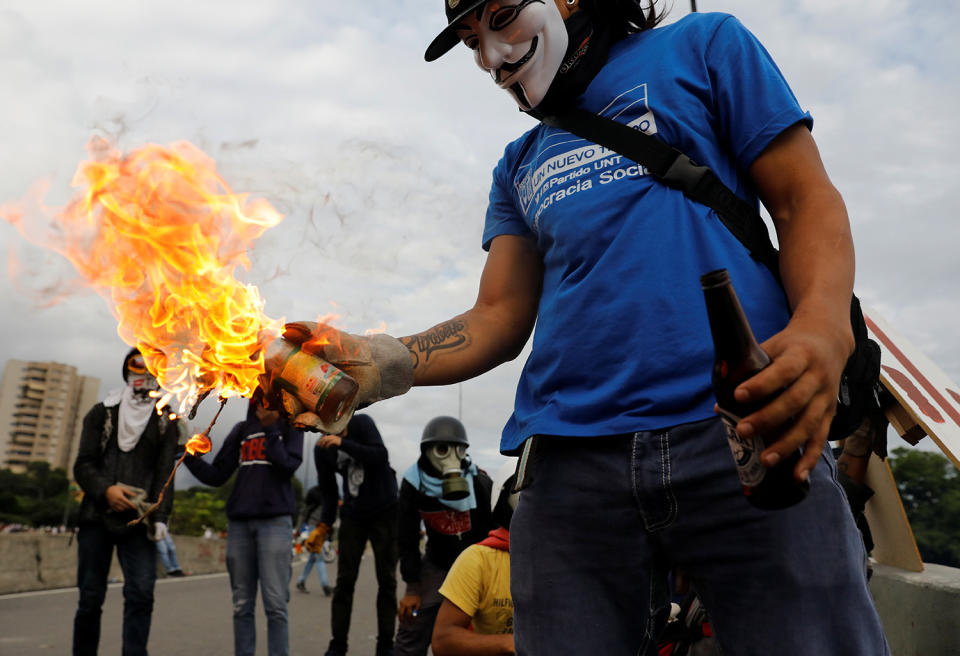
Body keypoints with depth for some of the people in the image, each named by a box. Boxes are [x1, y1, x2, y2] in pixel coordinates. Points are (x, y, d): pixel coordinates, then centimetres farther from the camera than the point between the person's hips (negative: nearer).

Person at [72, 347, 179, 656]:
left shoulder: (166, 422, 12)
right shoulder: (102, 413, 13)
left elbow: (165, 473, 4)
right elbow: (83, 464, 5)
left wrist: (160, 516, -11)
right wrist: (105, 490, -15)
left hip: (138, 522, -1)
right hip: (96, 518, 1)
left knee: (141, 593, -11)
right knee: (90, 598, 3)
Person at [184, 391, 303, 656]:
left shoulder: (290, 427, 8)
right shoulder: (241, 430, 17)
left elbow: (288, 467, -7)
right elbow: (216, 476, 12)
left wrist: (270, 428, -10)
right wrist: (190, 455, -3)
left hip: (275, 520, -3)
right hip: (239, 522, 4)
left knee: (275, 605, -8)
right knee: (242, 605, 4)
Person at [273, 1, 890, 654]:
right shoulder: (519, 166, 25)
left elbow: (805, 198, 6)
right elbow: (500, 317, 14)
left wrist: (823, 328, -15)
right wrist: (389, 362, -6)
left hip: (740, 432, -2)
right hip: (569, 463, 4)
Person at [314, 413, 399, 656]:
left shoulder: (361, 423, -12)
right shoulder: (322, 449, -3)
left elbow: (381, 456, -27)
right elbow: (329, 492, 2)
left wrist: (343, 443, -34)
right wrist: (325, 524, -11)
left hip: (385, 512, -2)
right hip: (353, 516, 3)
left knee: (387, 580, 2)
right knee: (345, 581, 1)